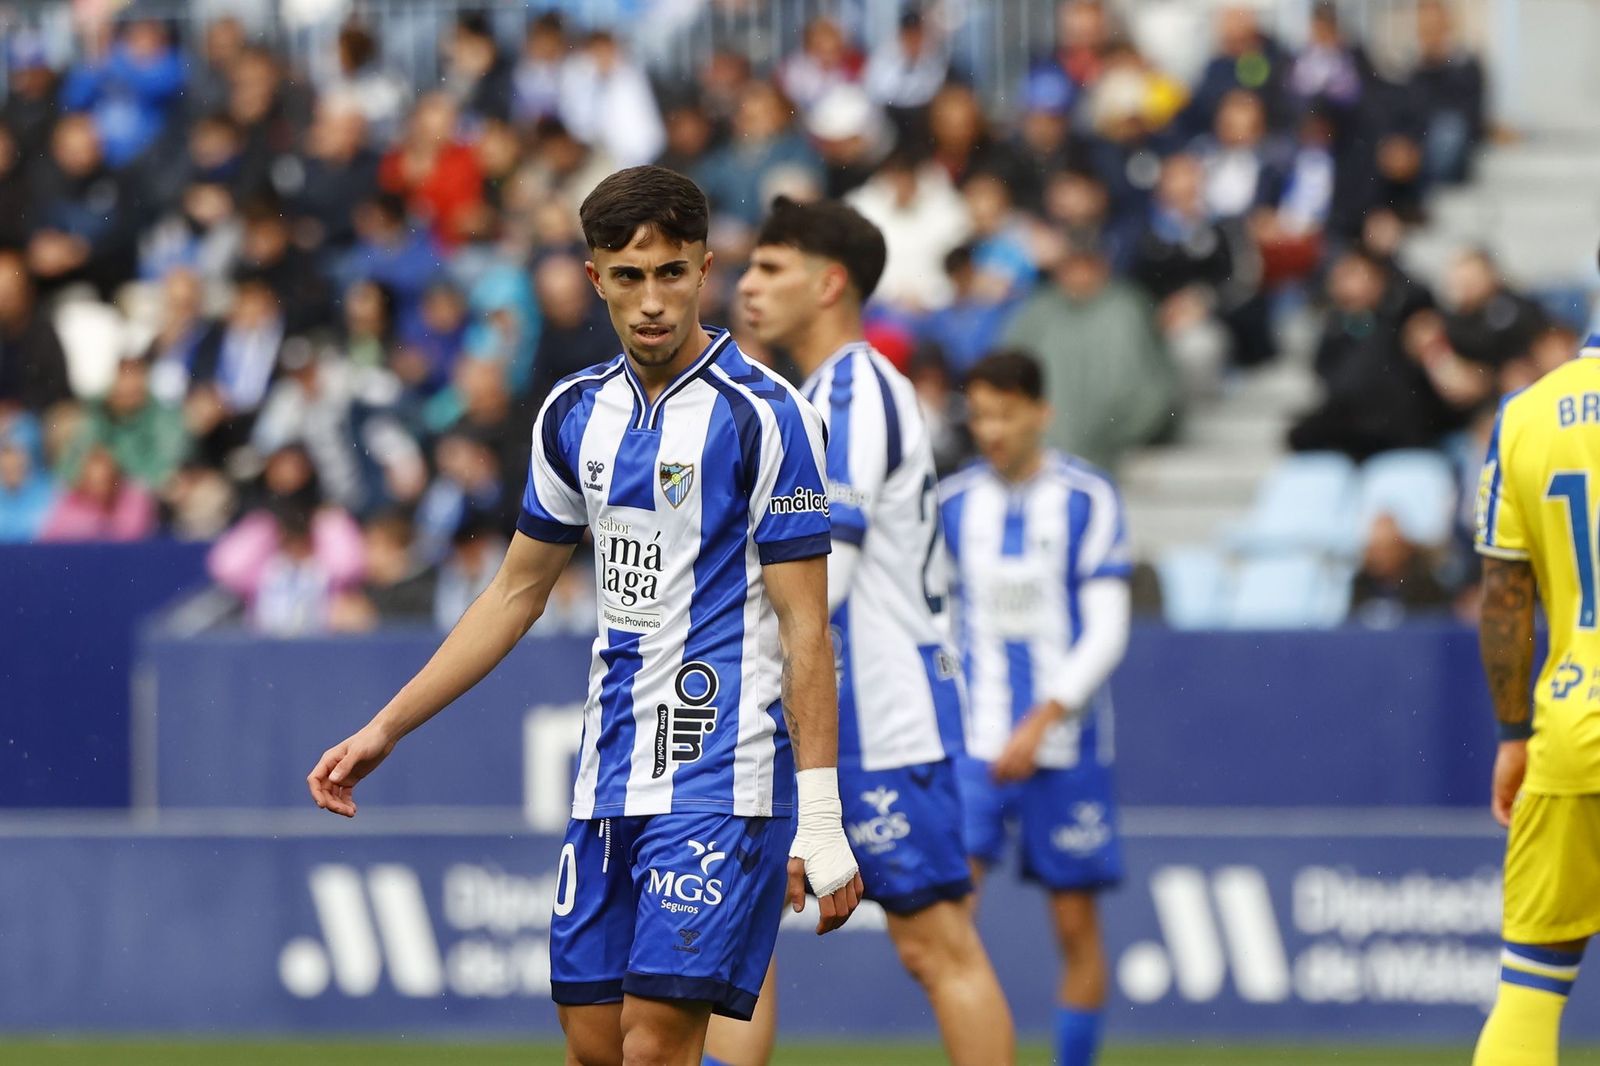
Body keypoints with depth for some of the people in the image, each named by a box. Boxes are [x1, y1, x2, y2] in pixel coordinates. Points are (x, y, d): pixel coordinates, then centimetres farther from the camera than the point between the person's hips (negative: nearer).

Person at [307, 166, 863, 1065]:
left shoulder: (764, 416, -9)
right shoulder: (577, 413, 10)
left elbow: (806, 626, -11)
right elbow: (519, 592, 21)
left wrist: (821, 821, -15)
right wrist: (384, 730, 18)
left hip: (723, 781, -7)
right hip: (611, 781, 7)